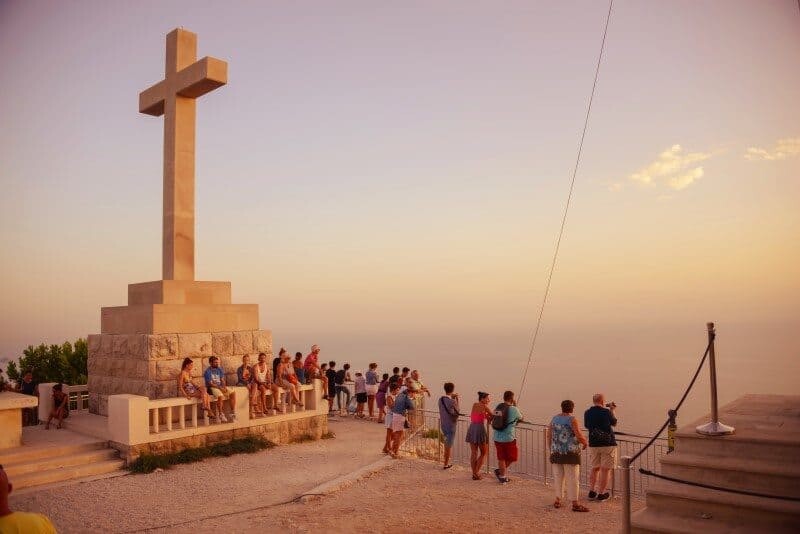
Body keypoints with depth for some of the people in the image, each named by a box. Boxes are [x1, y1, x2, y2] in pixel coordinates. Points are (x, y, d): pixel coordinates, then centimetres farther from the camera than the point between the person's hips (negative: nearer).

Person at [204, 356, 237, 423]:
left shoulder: (219, 369, 11)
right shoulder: (208, 371, -9)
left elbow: (222, 380, 11)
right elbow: (210, 384, -14)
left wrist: (224, 387, -9)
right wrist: (220, 388, -20)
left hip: (221, 387, 7)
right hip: (212, 388, -7)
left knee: (233, 393, -14)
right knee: (220, 396, -36)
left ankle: (233, 412, -12)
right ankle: (221, 415, -21)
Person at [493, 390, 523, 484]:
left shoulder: (497, 408, 4)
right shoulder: (514, 409, -10)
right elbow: (520, 419, 7)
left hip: (497, 437, 5)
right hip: (509, 438, -5)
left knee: (501, 458, 14)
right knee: (513, 457, 14)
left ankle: (503, 477, 18)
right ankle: (499, 471, 11)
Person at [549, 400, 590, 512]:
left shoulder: (554, 419, 6)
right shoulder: (572, 419, -10)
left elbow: (549, 436, 8)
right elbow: (579, 436, -15)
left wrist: (551, 450, 18)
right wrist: (585, 442, 5)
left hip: (556, 452, 5)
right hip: (570, 453, -5)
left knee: (558, 477, 12)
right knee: (572, 478, -2)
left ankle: (558, 500, 17)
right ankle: (575, 504, -3)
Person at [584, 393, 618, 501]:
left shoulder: (587, 413, 0)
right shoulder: (606, 412, -12)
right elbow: (614, 423, 5)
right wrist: (612, 410, 20)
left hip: (593, 445, 4)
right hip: (608, 444, -4)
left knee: (595, 469, 16)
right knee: (605, 470, 4)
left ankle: (592, 492, 18)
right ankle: (601, 494, 7)